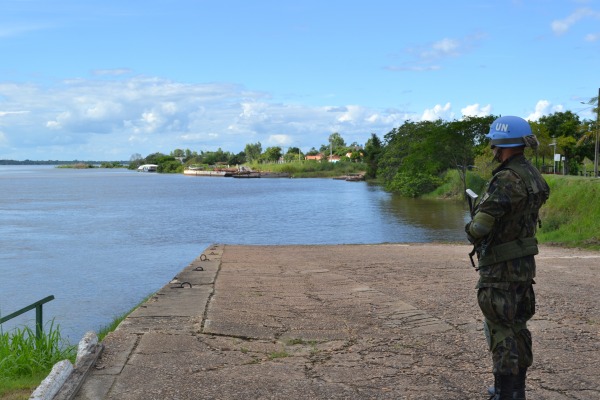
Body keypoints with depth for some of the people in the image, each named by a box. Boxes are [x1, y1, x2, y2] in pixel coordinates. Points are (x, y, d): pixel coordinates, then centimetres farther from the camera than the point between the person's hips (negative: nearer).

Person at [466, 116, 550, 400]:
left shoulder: (507, 180, -24)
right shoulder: (533, 175, 4)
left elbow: (478, 229, -28)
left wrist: (472, 232, -5)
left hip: (500, 269, -9)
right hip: (524, 263, 9)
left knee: (501, 332, 1)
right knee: (517, 327, 18)